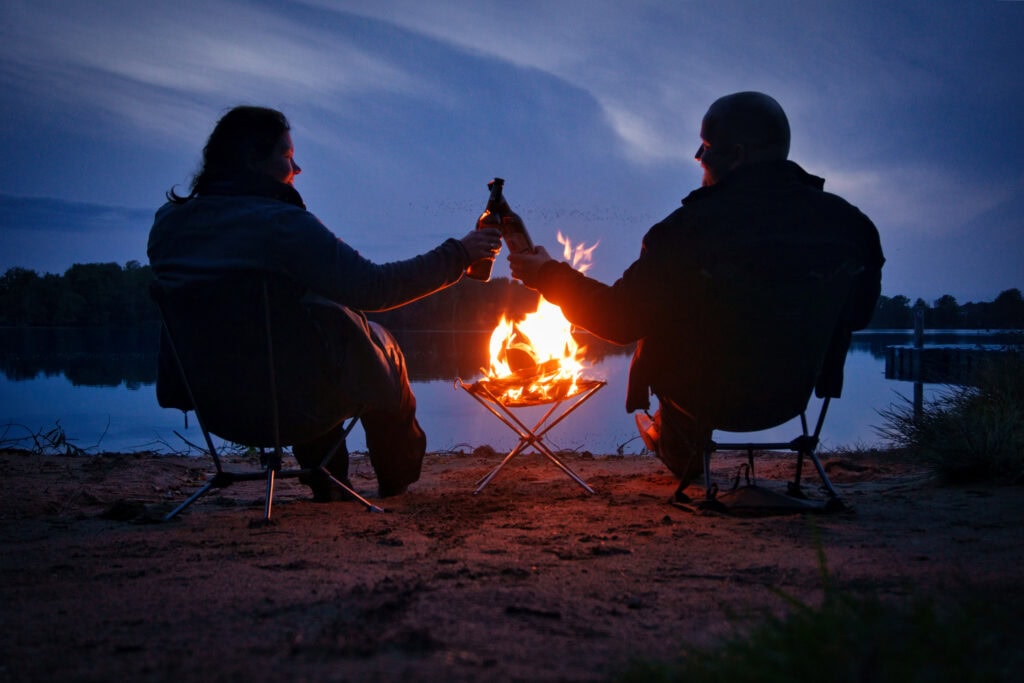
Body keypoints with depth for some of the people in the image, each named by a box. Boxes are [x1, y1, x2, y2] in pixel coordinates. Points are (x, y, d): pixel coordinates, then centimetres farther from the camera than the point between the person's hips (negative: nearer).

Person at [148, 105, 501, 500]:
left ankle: (326, 482, 40)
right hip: (287, 406, -7)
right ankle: (398, 476, 41)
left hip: (205, 396, 7)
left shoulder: (168, 222, 0)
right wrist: (459, 254, -7)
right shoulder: (281, 223, -20)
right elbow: (372, 289, -18)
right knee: (380, 347, 21)